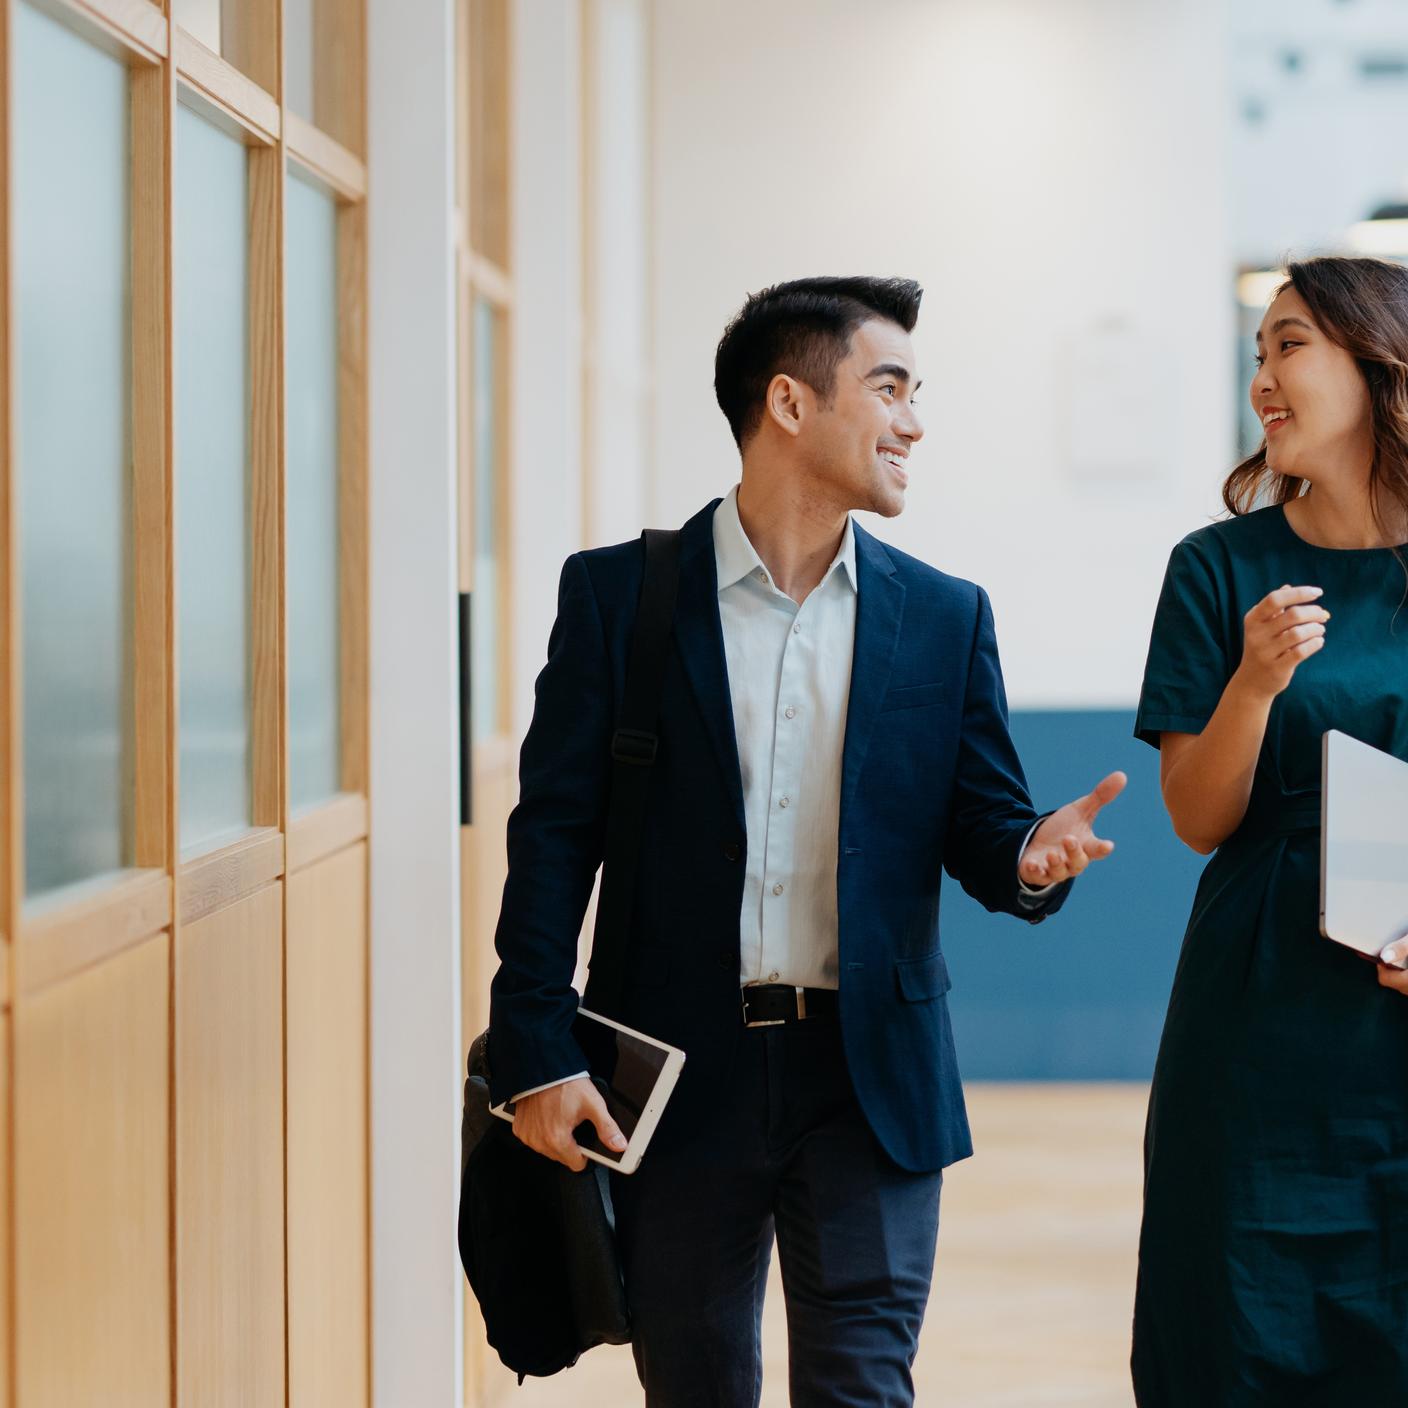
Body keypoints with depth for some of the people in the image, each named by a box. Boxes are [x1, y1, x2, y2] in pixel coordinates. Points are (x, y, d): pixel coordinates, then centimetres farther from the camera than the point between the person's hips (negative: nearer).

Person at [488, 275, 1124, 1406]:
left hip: (870, 1073, 1)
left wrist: (1029, 856, -17)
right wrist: (540, 1056, -9)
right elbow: (555, 834, -1)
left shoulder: (945, 617, 7)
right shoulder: (620, 595, 0)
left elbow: (982, 824, 8)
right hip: (680, 1073, -1)